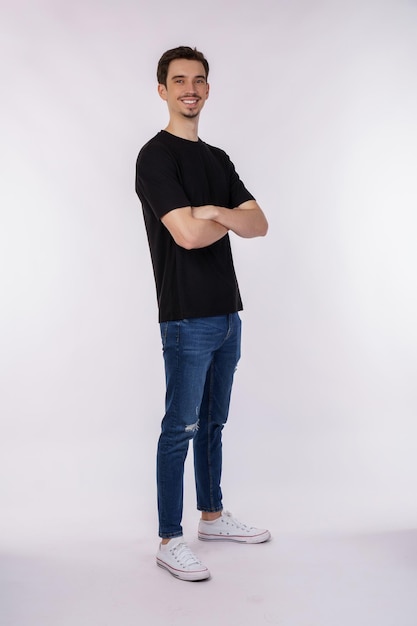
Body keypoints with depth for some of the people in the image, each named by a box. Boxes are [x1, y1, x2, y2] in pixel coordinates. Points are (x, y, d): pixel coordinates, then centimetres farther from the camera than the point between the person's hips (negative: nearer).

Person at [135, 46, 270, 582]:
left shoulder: (218, 160, 15)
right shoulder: (156, 156, -9)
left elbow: (260, 225, 5)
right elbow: (188, 234, -22)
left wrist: (216, 212, -15)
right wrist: (233, 218, -2)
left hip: (227, 312, 8)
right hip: (187, 318, -8)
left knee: (213, 423, 17)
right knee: (180, 428, -1)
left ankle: (212, 517, 32)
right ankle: (169, 540, 12)